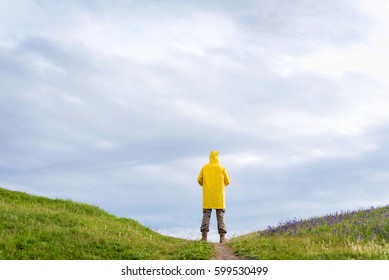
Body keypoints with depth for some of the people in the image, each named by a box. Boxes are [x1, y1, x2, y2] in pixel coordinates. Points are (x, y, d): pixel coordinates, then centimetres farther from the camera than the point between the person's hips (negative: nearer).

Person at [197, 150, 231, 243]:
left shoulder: (204, 168, 2)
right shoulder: (222, 168, 1)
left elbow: (199, 180, 5)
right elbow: (227, 181, 4)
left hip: (207, 196, 1)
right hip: (219, 196, 0)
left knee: (206, 215, 1)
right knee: (220, 215, 1)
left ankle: (204, 236, -9)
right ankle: (222, 237, -7)